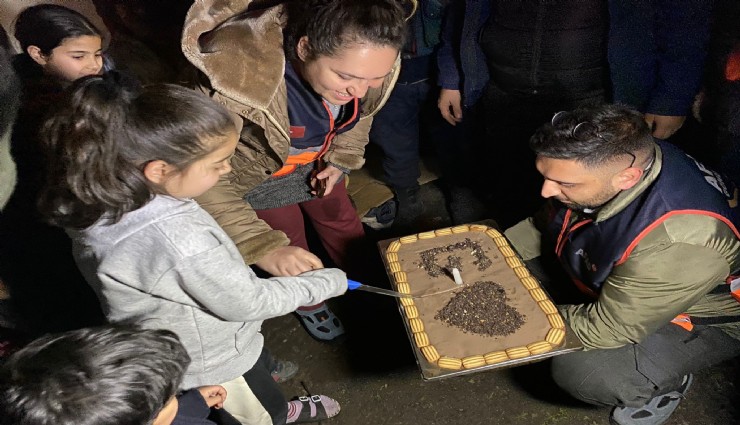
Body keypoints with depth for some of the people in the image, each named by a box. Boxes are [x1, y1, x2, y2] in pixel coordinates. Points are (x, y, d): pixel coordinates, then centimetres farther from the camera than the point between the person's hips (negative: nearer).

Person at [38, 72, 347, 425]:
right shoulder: (178, 241, -42)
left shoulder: (101, 199, -17)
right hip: (214, 362, -8)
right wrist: (331, 282, -15)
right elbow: (250, 302, -28)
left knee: (264, 367, 34)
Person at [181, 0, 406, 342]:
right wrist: (262, 246, -44)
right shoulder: (239, 80, -44)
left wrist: (342, 157, -9)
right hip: (260, 173, -4)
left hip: (317, 160, 4)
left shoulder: (359, 57, -28)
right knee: (290, 248, 14)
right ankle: (308, 304, 48)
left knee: (343, 223, 22)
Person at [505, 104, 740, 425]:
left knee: (582, 372, -26)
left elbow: (603, 329, -31)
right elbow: (547, 226, -3)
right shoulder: (606, 161, -21)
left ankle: (664, 384, 4)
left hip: (701, 319, -6)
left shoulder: (681, 242, -42)